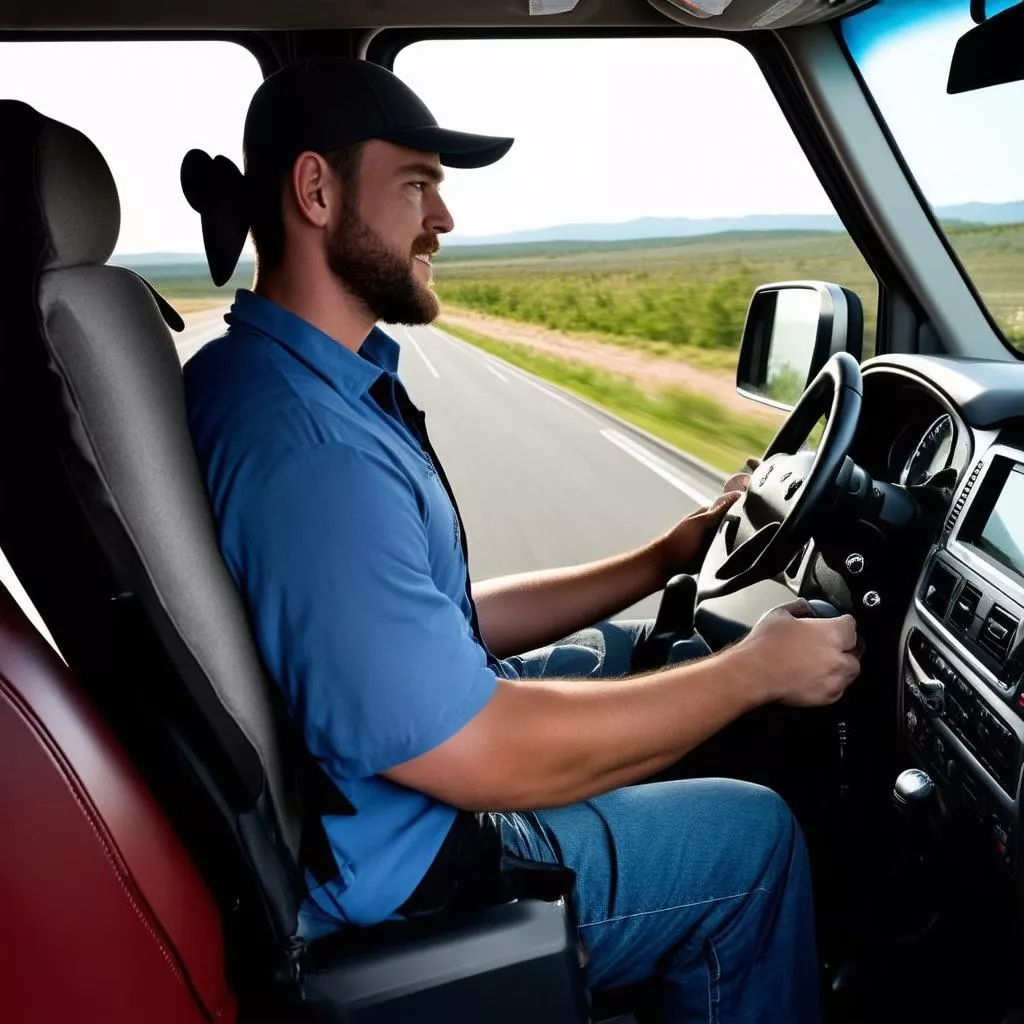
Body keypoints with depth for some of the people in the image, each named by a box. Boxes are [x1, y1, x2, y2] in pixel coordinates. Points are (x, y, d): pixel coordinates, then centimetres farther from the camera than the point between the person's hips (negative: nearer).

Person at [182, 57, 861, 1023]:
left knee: (627, 649, 20)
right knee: (753, 832, 4)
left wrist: (662, 559, 3)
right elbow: (488, 758, -30)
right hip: (396, 873, -9)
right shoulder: (307, 448, -32)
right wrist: (756, 671, -17)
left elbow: (447, 617, 5)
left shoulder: (268, 377, 2)